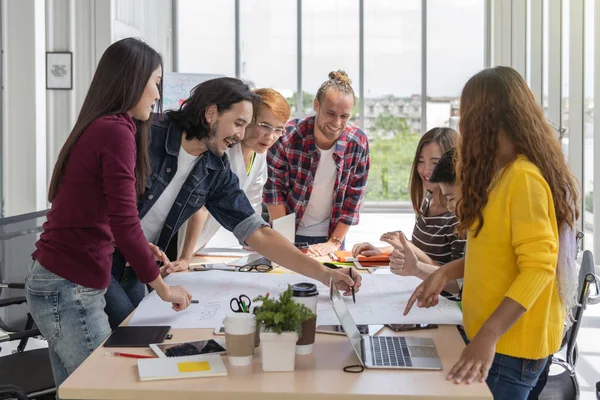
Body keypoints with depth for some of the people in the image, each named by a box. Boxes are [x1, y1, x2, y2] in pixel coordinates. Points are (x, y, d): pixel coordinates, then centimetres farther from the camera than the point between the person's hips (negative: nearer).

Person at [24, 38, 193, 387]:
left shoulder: (97, 127, 13)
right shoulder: (116, 131, -15)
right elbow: (124, 223, -20)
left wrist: (141, 249, 12)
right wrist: (163, 287, -11)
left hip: (53, 281, 9)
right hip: (70, 290, -9)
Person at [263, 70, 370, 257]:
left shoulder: (358, 143, -13)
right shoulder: (288, 136, -20)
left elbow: (354, 197, -7)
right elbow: (274, 188, -14)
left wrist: (334, 243, -9)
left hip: (329, 236, 2)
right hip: (290, 234, -1)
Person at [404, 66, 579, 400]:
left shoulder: (524, 178, -20)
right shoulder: (506, 174, 10)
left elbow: (537, 268, -25)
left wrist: (488, 336, -32)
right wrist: (446, 273, 5)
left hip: (512, 342, -9)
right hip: (492, 335, 9)